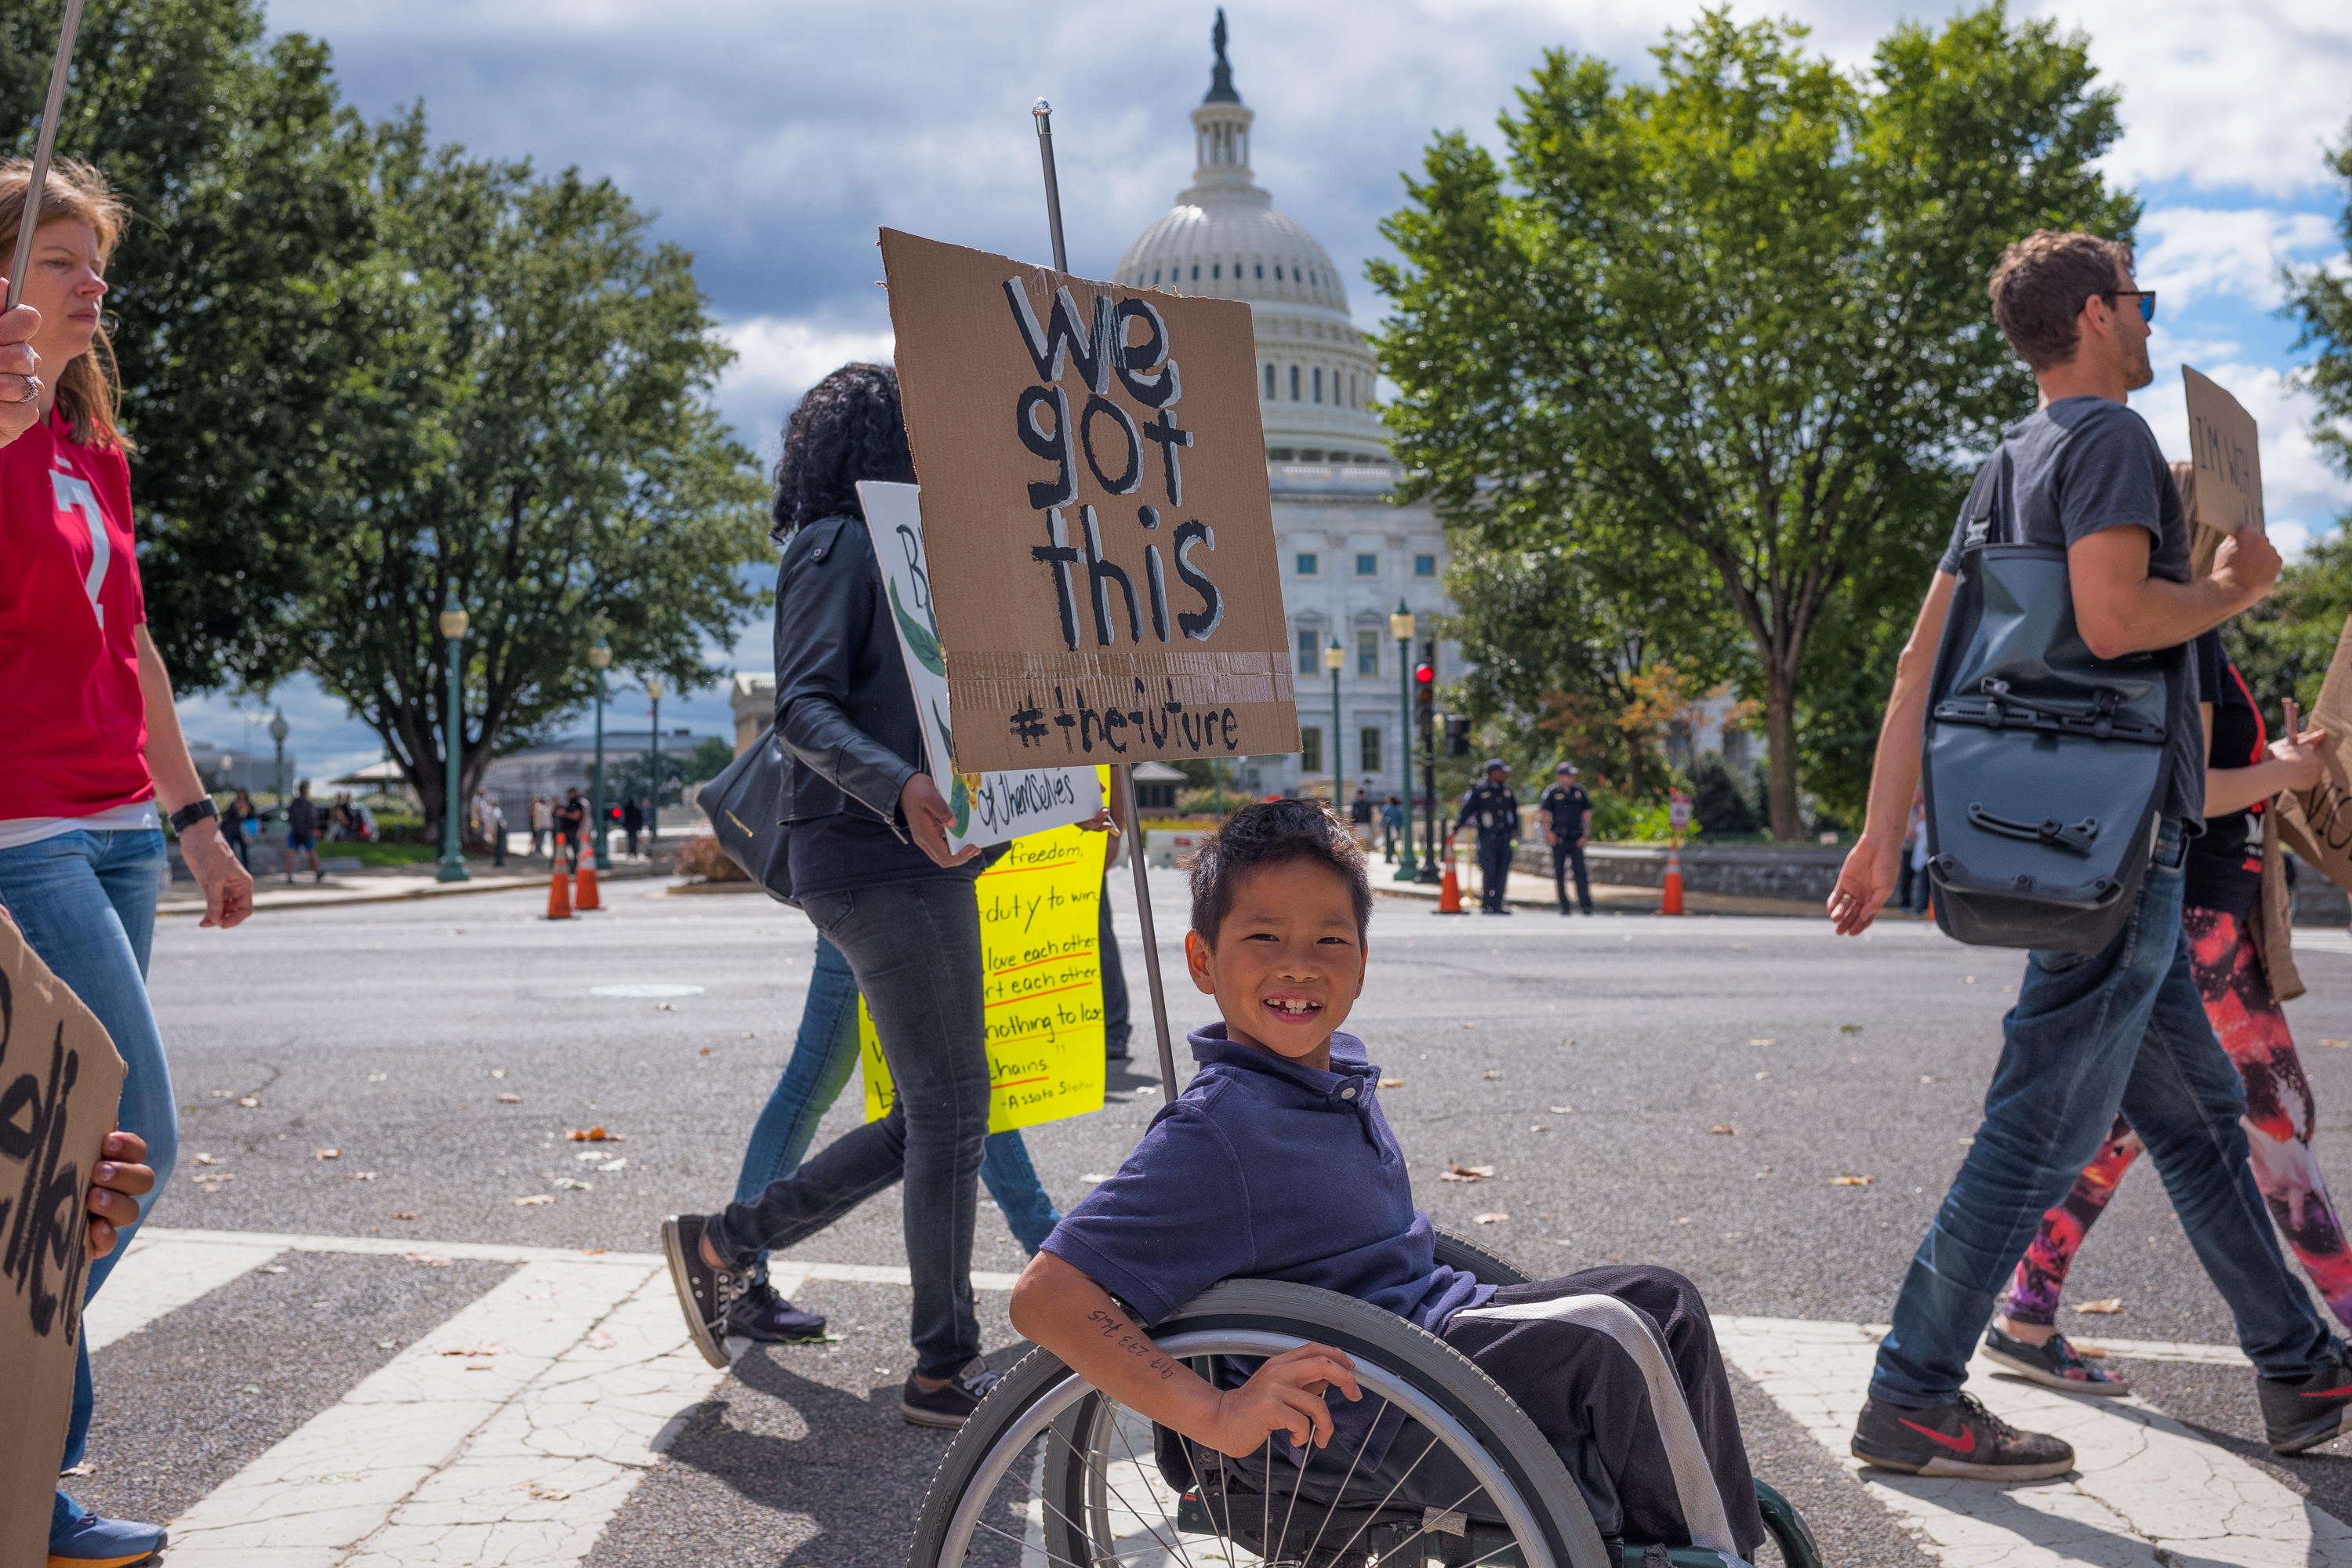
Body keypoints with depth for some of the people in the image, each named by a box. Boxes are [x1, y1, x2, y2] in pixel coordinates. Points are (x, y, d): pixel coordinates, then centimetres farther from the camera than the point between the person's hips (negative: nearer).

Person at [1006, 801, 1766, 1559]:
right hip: (1361, 1415, -9)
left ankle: (1729, 1540, 15)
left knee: (1661, 1298, 7)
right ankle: (1711, 1551, 5)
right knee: (1605, 1342, -17)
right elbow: (1045, 1297, -30)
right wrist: (1218, 1415, -36)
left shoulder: (1340, 1071, 3)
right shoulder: (1214, 1132, -24)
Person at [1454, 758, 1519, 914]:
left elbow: (1514, 809, 27)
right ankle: (1487, 905, -1)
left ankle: (1497, 905, 9)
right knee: (1489, 872, -8)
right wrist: (1456, 828, -3)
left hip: (1505, 837, 5)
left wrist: (1514, 829, 24)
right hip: (1488, 838, -5)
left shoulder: (1507, 790, 13)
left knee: (1502, 873, 3)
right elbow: (1467, 810, 0)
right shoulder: (1479, 791, -2)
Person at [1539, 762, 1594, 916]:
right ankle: (1564, 906, 8)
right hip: (1558, 839, -2)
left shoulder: (1580, 792, 9)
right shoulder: (1552, 793, 1)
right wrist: (1548, 832, -13)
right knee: (1559, 873, 2)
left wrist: (1585, 834, 3)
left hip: (1576, 839, 2)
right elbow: (1545, 813, -1)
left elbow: (1587, 814, 11)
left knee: (1580, 871, -6)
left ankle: (1585, 904, -6)